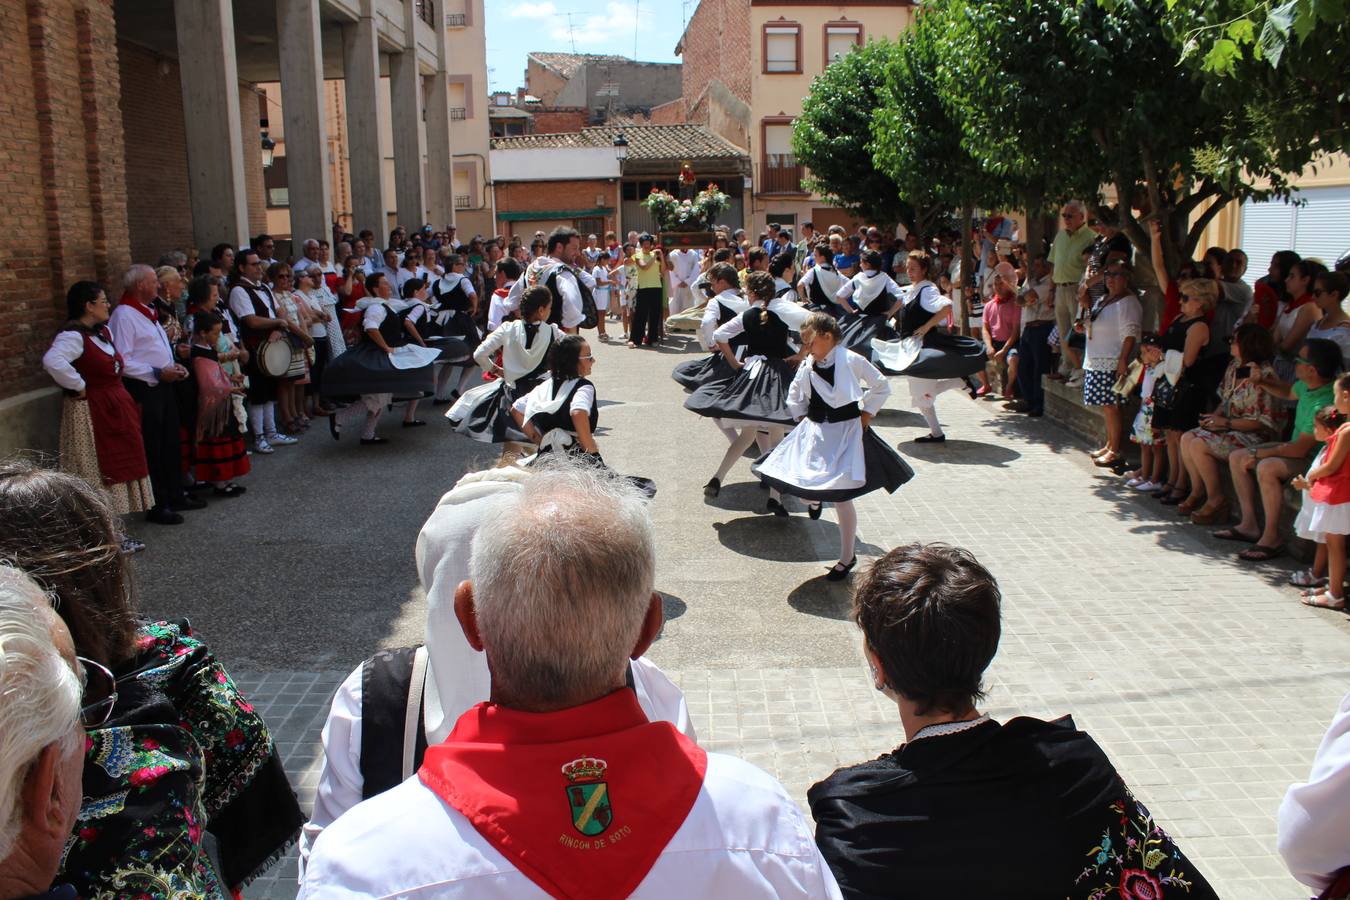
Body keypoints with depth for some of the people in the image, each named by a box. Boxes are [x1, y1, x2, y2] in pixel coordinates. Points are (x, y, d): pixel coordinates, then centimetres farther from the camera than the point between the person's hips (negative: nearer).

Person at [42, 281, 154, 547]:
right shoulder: (73, 336, -18)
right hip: (92, 413, -9)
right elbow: (53, 361, -37)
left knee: (116, 471, 14)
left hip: (114, 410, 9)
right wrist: (79, 387, -26)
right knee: (99, 475, -2)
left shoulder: (104, 331, 11)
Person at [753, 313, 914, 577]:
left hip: (845, 433, -4)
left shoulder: (851, 361, -13)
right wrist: (801, 417, 9)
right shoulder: (807, 366, 0)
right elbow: (795, 394, 20)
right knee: (797, 486, -3)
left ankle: (847, 557, 18)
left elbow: (881, 387, 0)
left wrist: (866, 414, -4)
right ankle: (815, 499, 39)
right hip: (813, 431, 4)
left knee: (841, 499, -1)